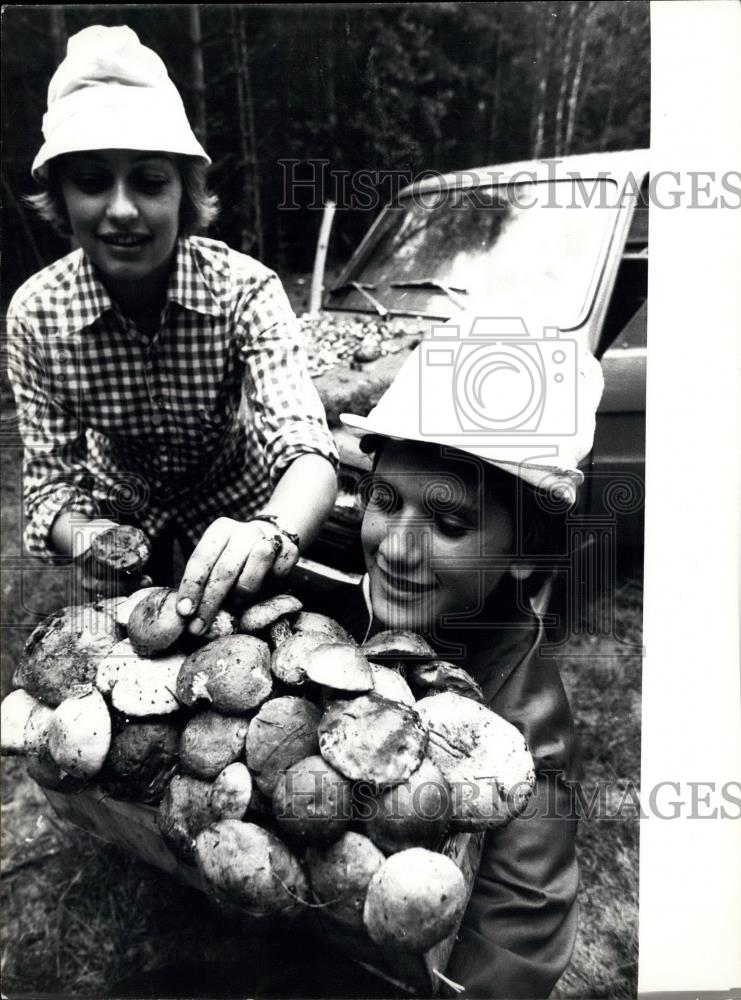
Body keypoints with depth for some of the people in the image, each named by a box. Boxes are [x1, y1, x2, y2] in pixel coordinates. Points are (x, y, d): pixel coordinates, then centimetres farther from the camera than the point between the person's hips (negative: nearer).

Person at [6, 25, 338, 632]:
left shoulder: (244, 290, -29)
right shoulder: (36, 315, -22)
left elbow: (308, 450, -41)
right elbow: (49, 475, -17)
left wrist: (271, 533, -63)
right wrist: (81, 536, -41)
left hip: (235, 502, -1)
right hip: (119, 507, 1)